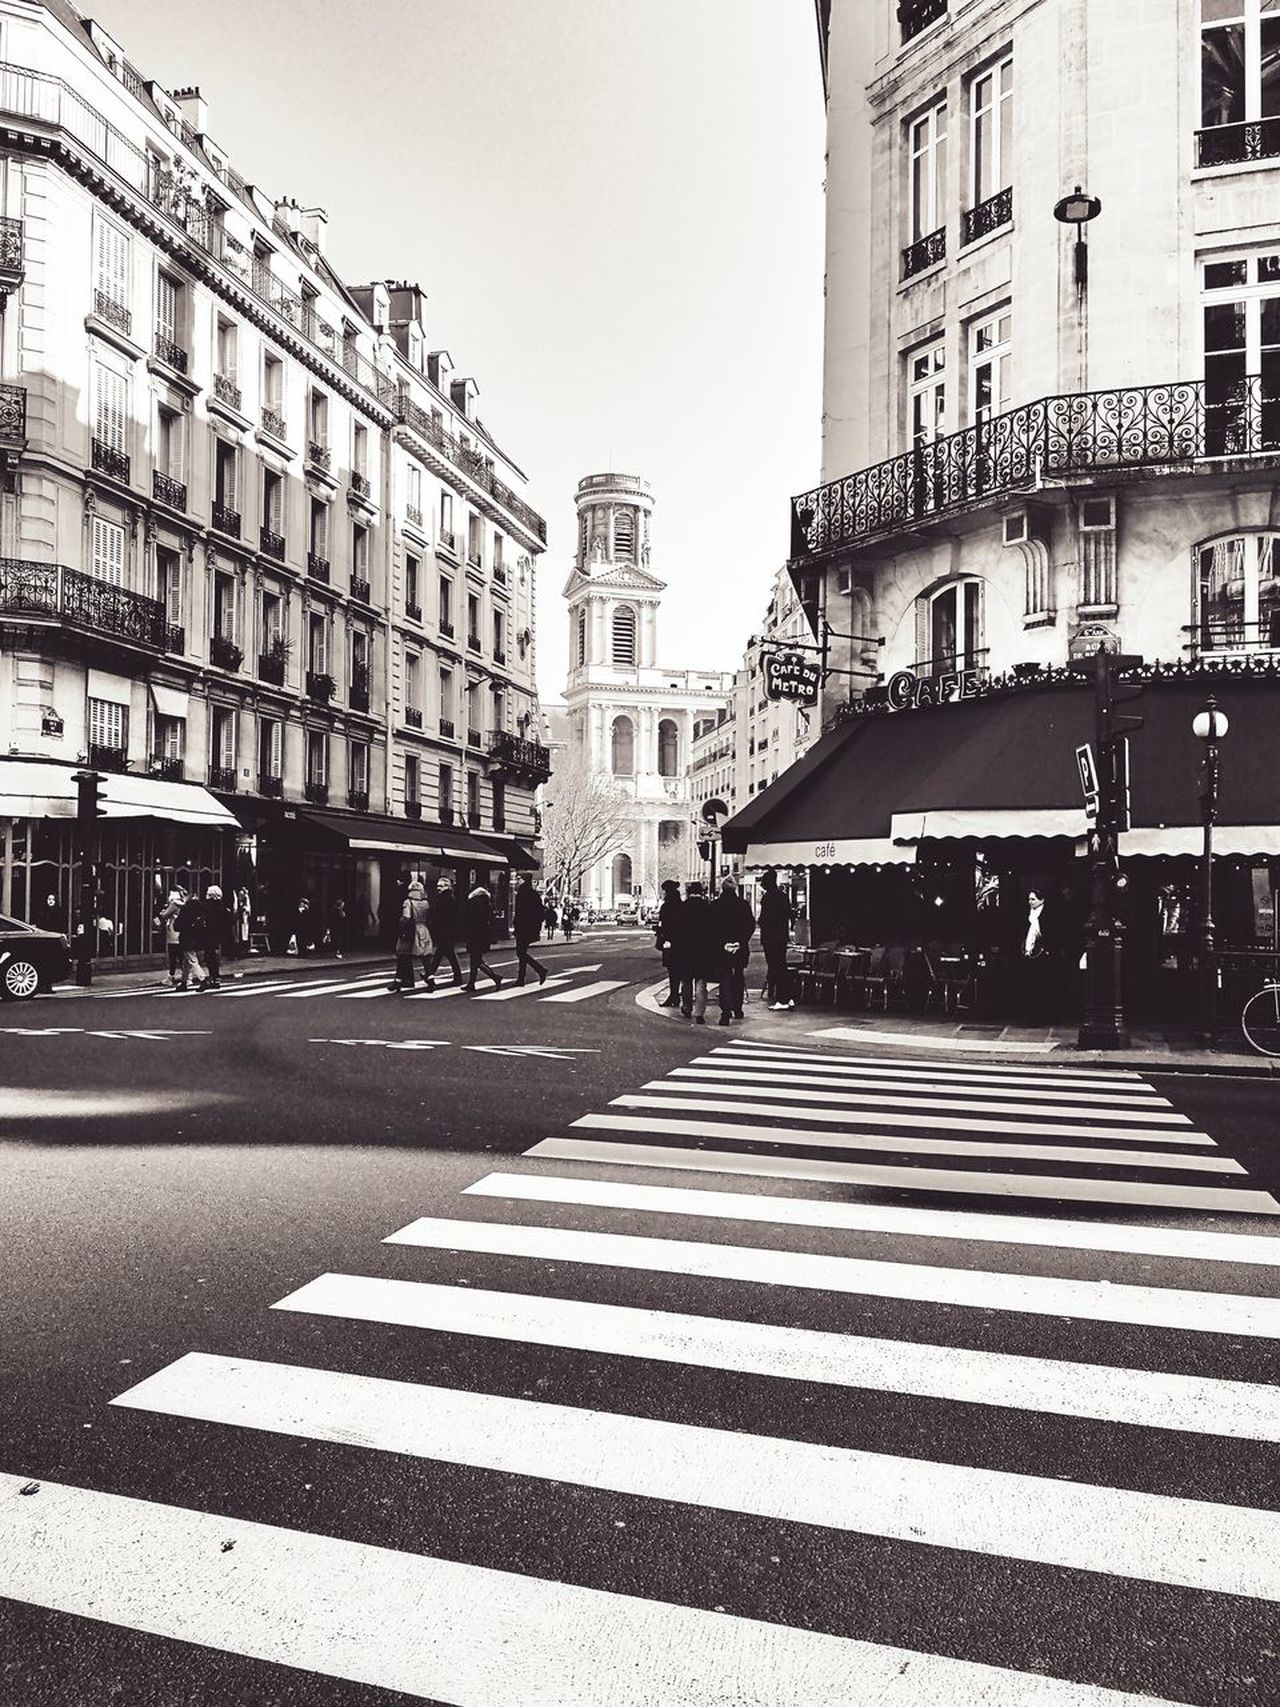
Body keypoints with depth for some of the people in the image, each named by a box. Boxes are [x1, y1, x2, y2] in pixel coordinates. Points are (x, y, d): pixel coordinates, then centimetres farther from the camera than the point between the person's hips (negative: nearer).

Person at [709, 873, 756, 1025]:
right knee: (739, 977, 18)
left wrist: (721, 944, -9)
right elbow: (751, 925, -4)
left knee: (725, 979, -1)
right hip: (741, 948, 2)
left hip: (722, 948, -2)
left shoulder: (715, 905, -4)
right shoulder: (743, 904, 0)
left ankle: (726, 1013, -13)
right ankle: (737, 1009, 25)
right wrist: (742, 941, -7)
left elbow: (712, 928, -8)